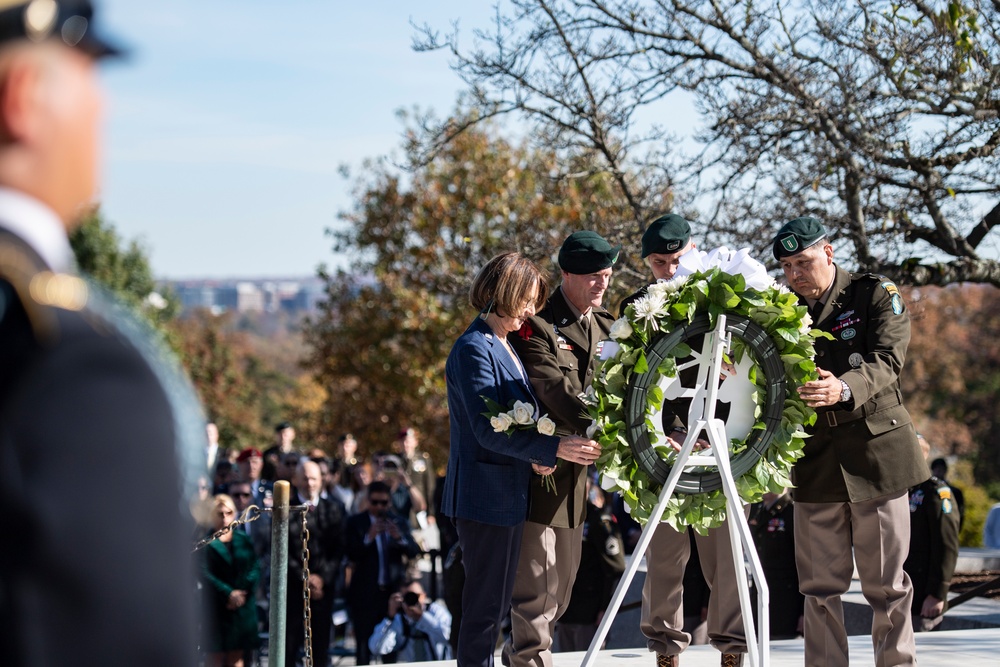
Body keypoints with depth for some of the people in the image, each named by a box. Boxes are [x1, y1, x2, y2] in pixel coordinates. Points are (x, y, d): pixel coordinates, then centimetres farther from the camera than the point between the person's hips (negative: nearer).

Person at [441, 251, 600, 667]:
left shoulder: (504, 347, 16)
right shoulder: (474, 349, -14)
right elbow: (487, 429, -22)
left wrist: (535, 455, -1)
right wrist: (554, 448, -25)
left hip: (507, 494, 10)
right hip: (486, 495, -10)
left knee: (495, 602, 14)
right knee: (487, 604, -5)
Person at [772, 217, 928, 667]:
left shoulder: (877, 296, 0)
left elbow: (886, 360, -15)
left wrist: (844, 388, -35)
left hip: (876, 451, -3)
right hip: (815, 461, 3)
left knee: (885, 583, 1)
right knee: (819, 586, 3)